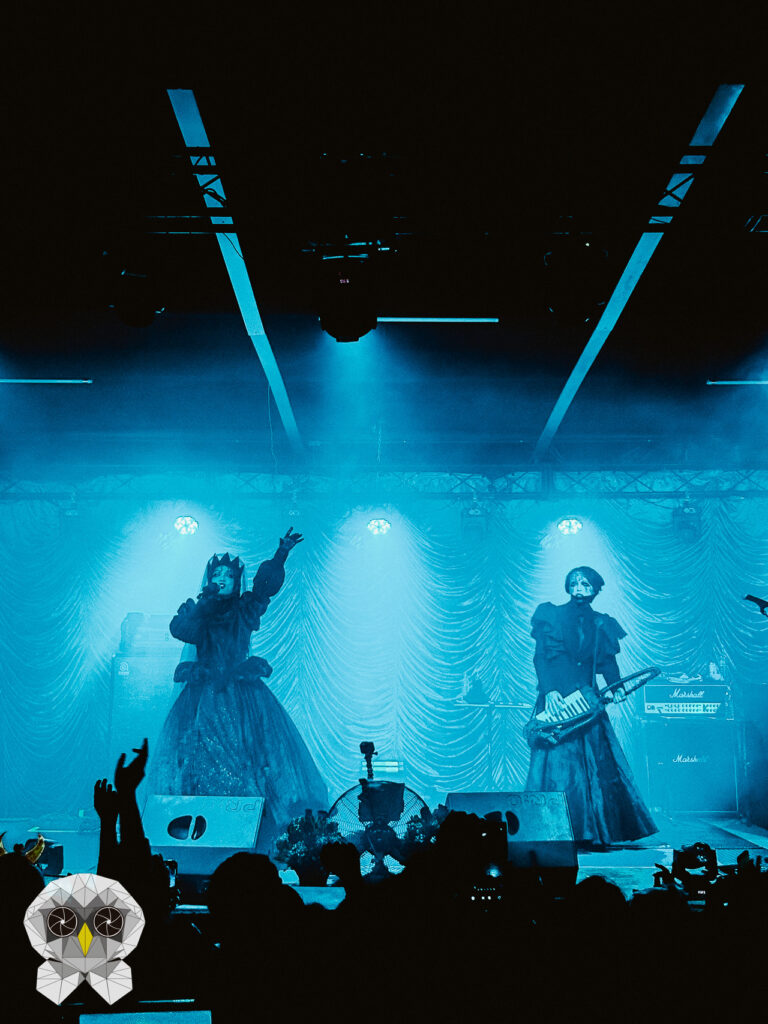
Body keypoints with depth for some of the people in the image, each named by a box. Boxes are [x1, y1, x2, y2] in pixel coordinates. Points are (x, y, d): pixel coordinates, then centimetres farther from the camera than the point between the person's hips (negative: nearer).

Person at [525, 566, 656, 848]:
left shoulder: (600, 624, 13)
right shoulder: (552, 615, 5)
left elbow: (608, 662, 7)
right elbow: (539, 657, -3)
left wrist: (616, 686, -12)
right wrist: (549, 691, -16)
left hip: (586, 701, 3)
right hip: (556, 699, -3)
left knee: (595, 765, -1)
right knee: (557, 763, -5)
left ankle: (590, 833, 4)